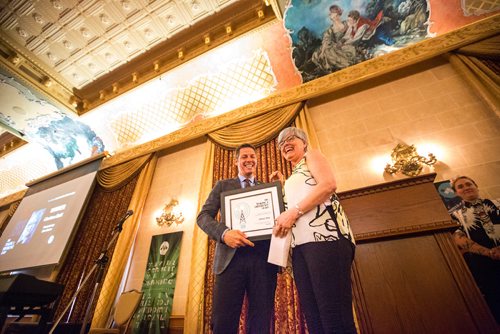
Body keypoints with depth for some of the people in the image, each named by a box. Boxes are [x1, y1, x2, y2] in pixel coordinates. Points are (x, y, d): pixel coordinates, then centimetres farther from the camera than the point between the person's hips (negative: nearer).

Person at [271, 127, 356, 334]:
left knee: (335, 316, -11)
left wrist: (294, 211, -13)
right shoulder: (293, 177, 34)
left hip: (324, 234, -7)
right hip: (300, 243, 8)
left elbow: (329, 184, -7)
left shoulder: (311, 156, 13)